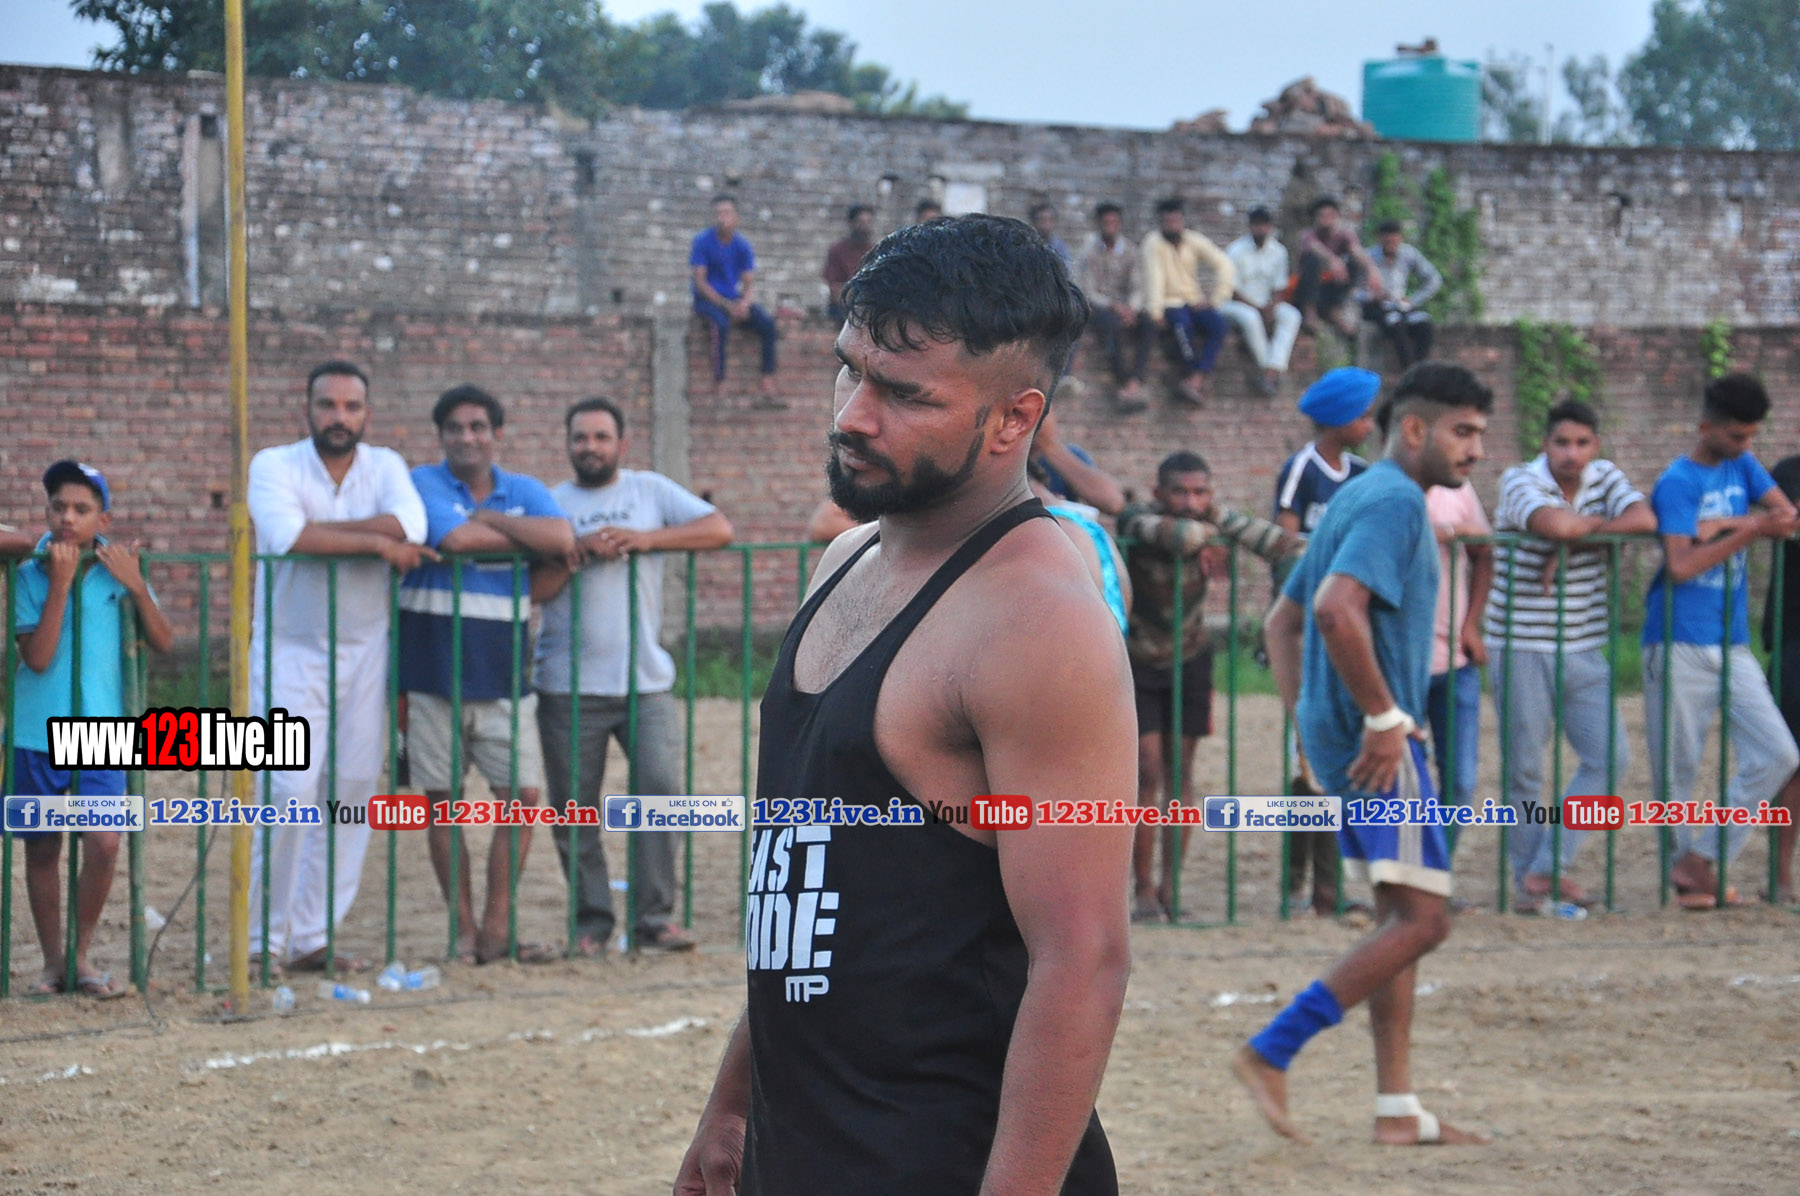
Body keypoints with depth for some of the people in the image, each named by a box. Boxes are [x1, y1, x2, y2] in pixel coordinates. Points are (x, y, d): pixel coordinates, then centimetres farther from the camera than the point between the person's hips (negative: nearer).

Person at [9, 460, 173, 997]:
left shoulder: (117, 568, 1)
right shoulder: (31, 574, -4)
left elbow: (163, 641, -1)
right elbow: (38, 656, -14)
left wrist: (135, 585, -13)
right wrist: (59, 584, -20)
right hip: (38, 732, 0)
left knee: (104, 843, -15)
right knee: (42, 849, 9)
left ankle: (82, 957, 4)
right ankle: (53, 962, 25)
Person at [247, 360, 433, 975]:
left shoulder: (384, 466, 5)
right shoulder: (274, 465, -4)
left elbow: (410, 525, -16)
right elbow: (286, 534, -24)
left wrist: (323, 532, -21)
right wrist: (375, 541, -18)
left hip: (363, 653, 4)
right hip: (290, 652, -4)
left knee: (351, 795, 2)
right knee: (288, 793, -13)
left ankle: (312, 939, 9)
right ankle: (261, 940, -4)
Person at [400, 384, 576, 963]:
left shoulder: (524, 492, 7)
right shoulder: (425, 484, -2)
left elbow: (563, 540, -13)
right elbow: (454, 539, -21)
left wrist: (488, 518, -12)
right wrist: (528, 537, -9)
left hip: (502, 676, 3)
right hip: (432, 675, -3)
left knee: (523, 794, -2)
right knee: (442, 803, 4)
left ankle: (496, 929, 5)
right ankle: (464, 928, 14)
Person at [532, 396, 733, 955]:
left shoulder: (651, 490, 10)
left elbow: (719, 530, -2)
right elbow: (534, 589, -1)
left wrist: (647, 539, -11)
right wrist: (578, 550, -15)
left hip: (647, 681, 0)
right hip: (569, 687, 0)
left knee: (661, 789, -11)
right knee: (574, 809, 1)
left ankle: (656, 917, -5)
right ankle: (591, 919, 12)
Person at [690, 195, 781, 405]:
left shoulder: (742, 245, 6)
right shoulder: (703, 241, -6)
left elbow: (749, 281, 6)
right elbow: (700, 281, -10)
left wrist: (743, 304, -16)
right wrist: (727, 306, -18)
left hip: (734, 299, 5)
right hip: (707, 299, -5)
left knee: (767, 324, -17)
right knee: (722, 324, -36)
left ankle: (767, 386, -19)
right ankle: (717, 386, -36)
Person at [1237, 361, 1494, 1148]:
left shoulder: (1357, 498, 20)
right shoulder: (1396, 501, -12)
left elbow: (1284, 619, 24)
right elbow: (1337, 608, -28)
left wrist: (1307, 717, 18)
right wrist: (1384, 717, -23)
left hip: (1337, 736, 11)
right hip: (1376, 739, -11)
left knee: (1400, 917, 13)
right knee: (1421, 919, -10)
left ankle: (1397, 1110, 13)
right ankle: (1271, 1054, -12)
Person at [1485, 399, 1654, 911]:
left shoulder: (1606, 477, 6)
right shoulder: (1520, 481, -10)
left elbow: (1644, 520, -13)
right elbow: (1554, 524, -31)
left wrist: (1570, 544, -18)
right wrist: (1599, 522, -11)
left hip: (1584, 649, 5)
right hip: (1522, 646, -5)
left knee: (1610, 757, -1)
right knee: (1524, 771, 1)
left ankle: (1546, 870, 6)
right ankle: (1527, 878, 14)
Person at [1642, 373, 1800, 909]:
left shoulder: (1743, 467, 11)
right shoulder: (1677, 483, -9)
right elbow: (1680, 566, -20)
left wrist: (1727, 524, -13)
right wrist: (1750, 530, -22)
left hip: (1731, 644, 6)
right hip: (1678, 646, -6)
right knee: (1675, 767, 1)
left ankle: (1701, 859, 1)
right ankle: (1685, 862, 16)